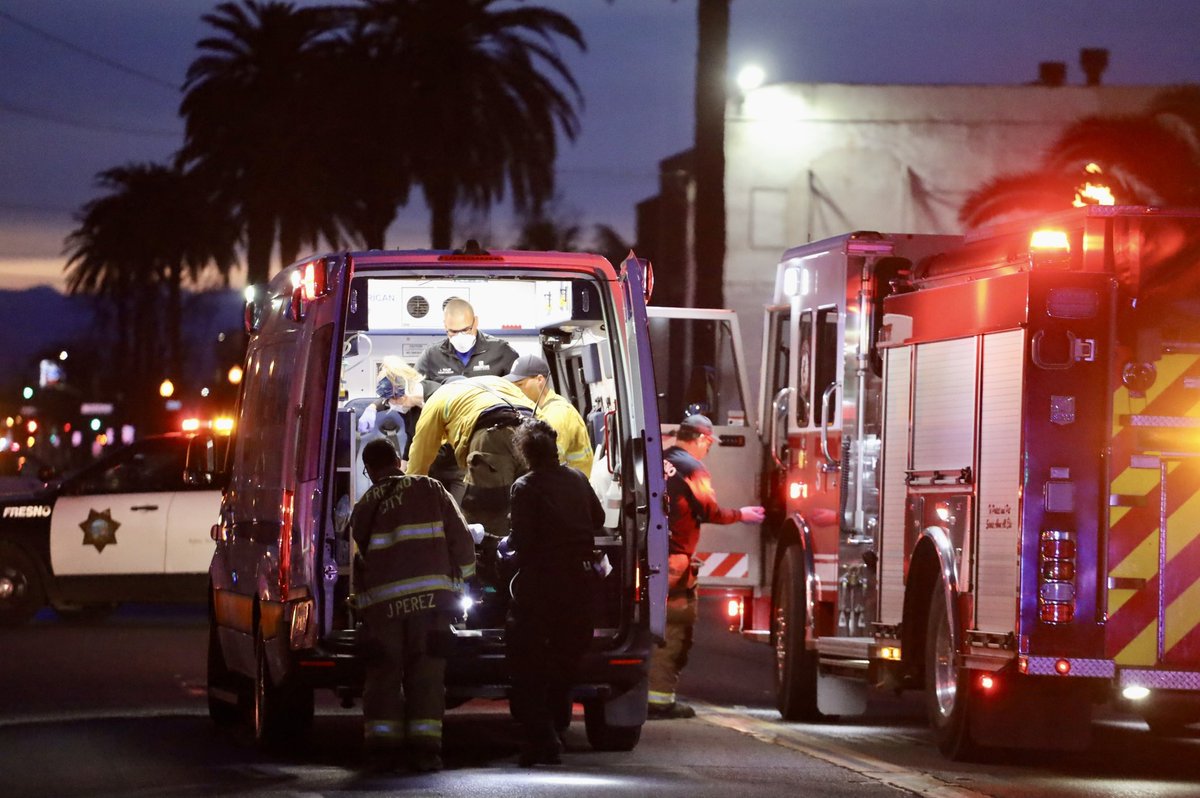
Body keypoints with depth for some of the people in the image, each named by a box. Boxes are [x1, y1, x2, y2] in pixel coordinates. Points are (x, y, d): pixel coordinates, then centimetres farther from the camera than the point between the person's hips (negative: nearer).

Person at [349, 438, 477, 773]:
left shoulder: (364, 508, 12)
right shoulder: (430, 490, 6)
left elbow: (362, 555, 12)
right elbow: (461, 538, 5)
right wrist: (459, 575, 20)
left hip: (381, 601, 2)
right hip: (429, 595, -1)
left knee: (383, 673, 8)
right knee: (426, 673, 2)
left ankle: (381, 747, 4)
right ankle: (424, 748, -4)